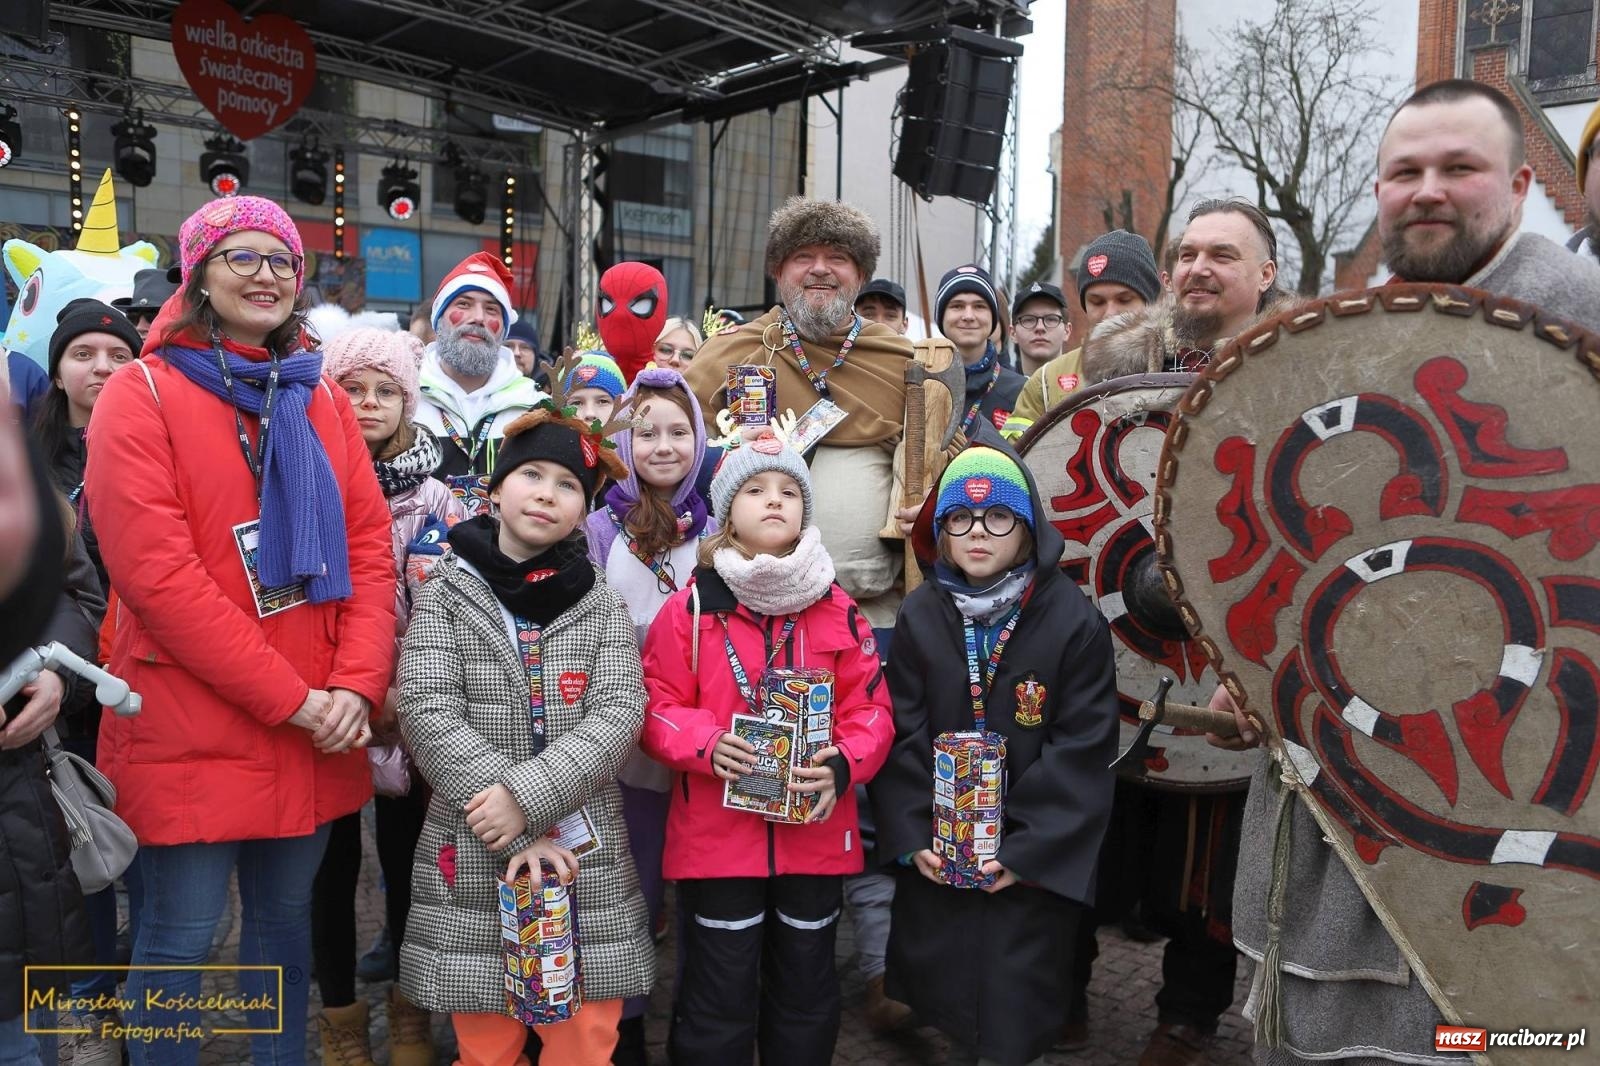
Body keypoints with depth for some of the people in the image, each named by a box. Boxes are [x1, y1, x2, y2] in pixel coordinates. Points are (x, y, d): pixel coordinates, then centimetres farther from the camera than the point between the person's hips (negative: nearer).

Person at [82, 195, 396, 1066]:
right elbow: (155, 571, -15)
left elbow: (369, 546, 5)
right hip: (191, 726, -4)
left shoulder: (322, 400, 10)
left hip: (319, 729, 5)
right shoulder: (142, 393, -5)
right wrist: (289, 698, -16)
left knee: (286, 914, 16)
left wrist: (357, 684, -10)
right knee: (180, 937, 5)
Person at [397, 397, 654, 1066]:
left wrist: (528, 797, -20)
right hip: (474, 857, -1)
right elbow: (428, 715, -9)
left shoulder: (599, 604, 5)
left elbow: (619, 715, -7)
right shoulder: (446, 594, 1)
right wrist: (517, 832, -16)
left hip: (584, 858, 1)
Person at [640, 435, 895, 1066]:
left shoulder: (837, 610, 3)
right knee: (719, 1001, 7)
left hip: (815, 833, 3)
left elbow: (871, 707, 2)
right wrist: (705, 744, -21)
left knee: (807, 991, 17)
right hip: (717, 834, -2)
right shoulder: (692, 607, -3)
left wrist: (842, 765, -16)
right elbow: (657, 704, -2)